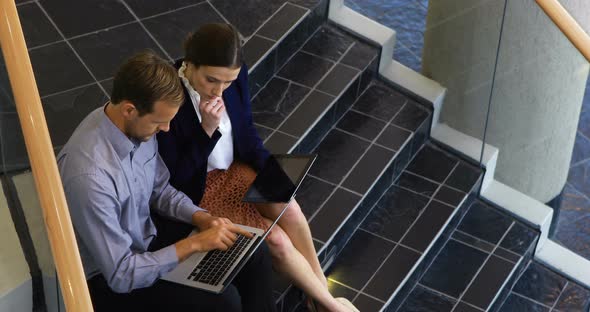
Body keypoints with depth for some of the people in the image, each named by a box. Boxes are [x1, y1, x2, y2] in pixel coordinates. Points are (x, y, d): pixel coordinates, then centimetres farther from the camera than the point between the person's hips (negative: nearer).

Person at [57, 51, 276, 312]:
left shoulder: (138, 125, -12)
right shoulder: (89, 177, -36)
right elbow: (121, 276, -29)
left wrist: (201, 218, -10)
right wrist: (194, 244, -26)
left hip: (145, 232, 8)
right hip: (109, 278, -7)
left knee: (253, 253, -1)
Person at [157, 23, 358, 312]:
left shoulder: (235, 76, -14)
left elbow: (246, 129, 4)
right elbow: (174, 179, -23)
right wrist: (207, 130, -34)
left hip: (232, 168, 5)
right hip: (194, 190, -5)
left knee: (289, 209, -20)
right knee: (275, 239, -16)